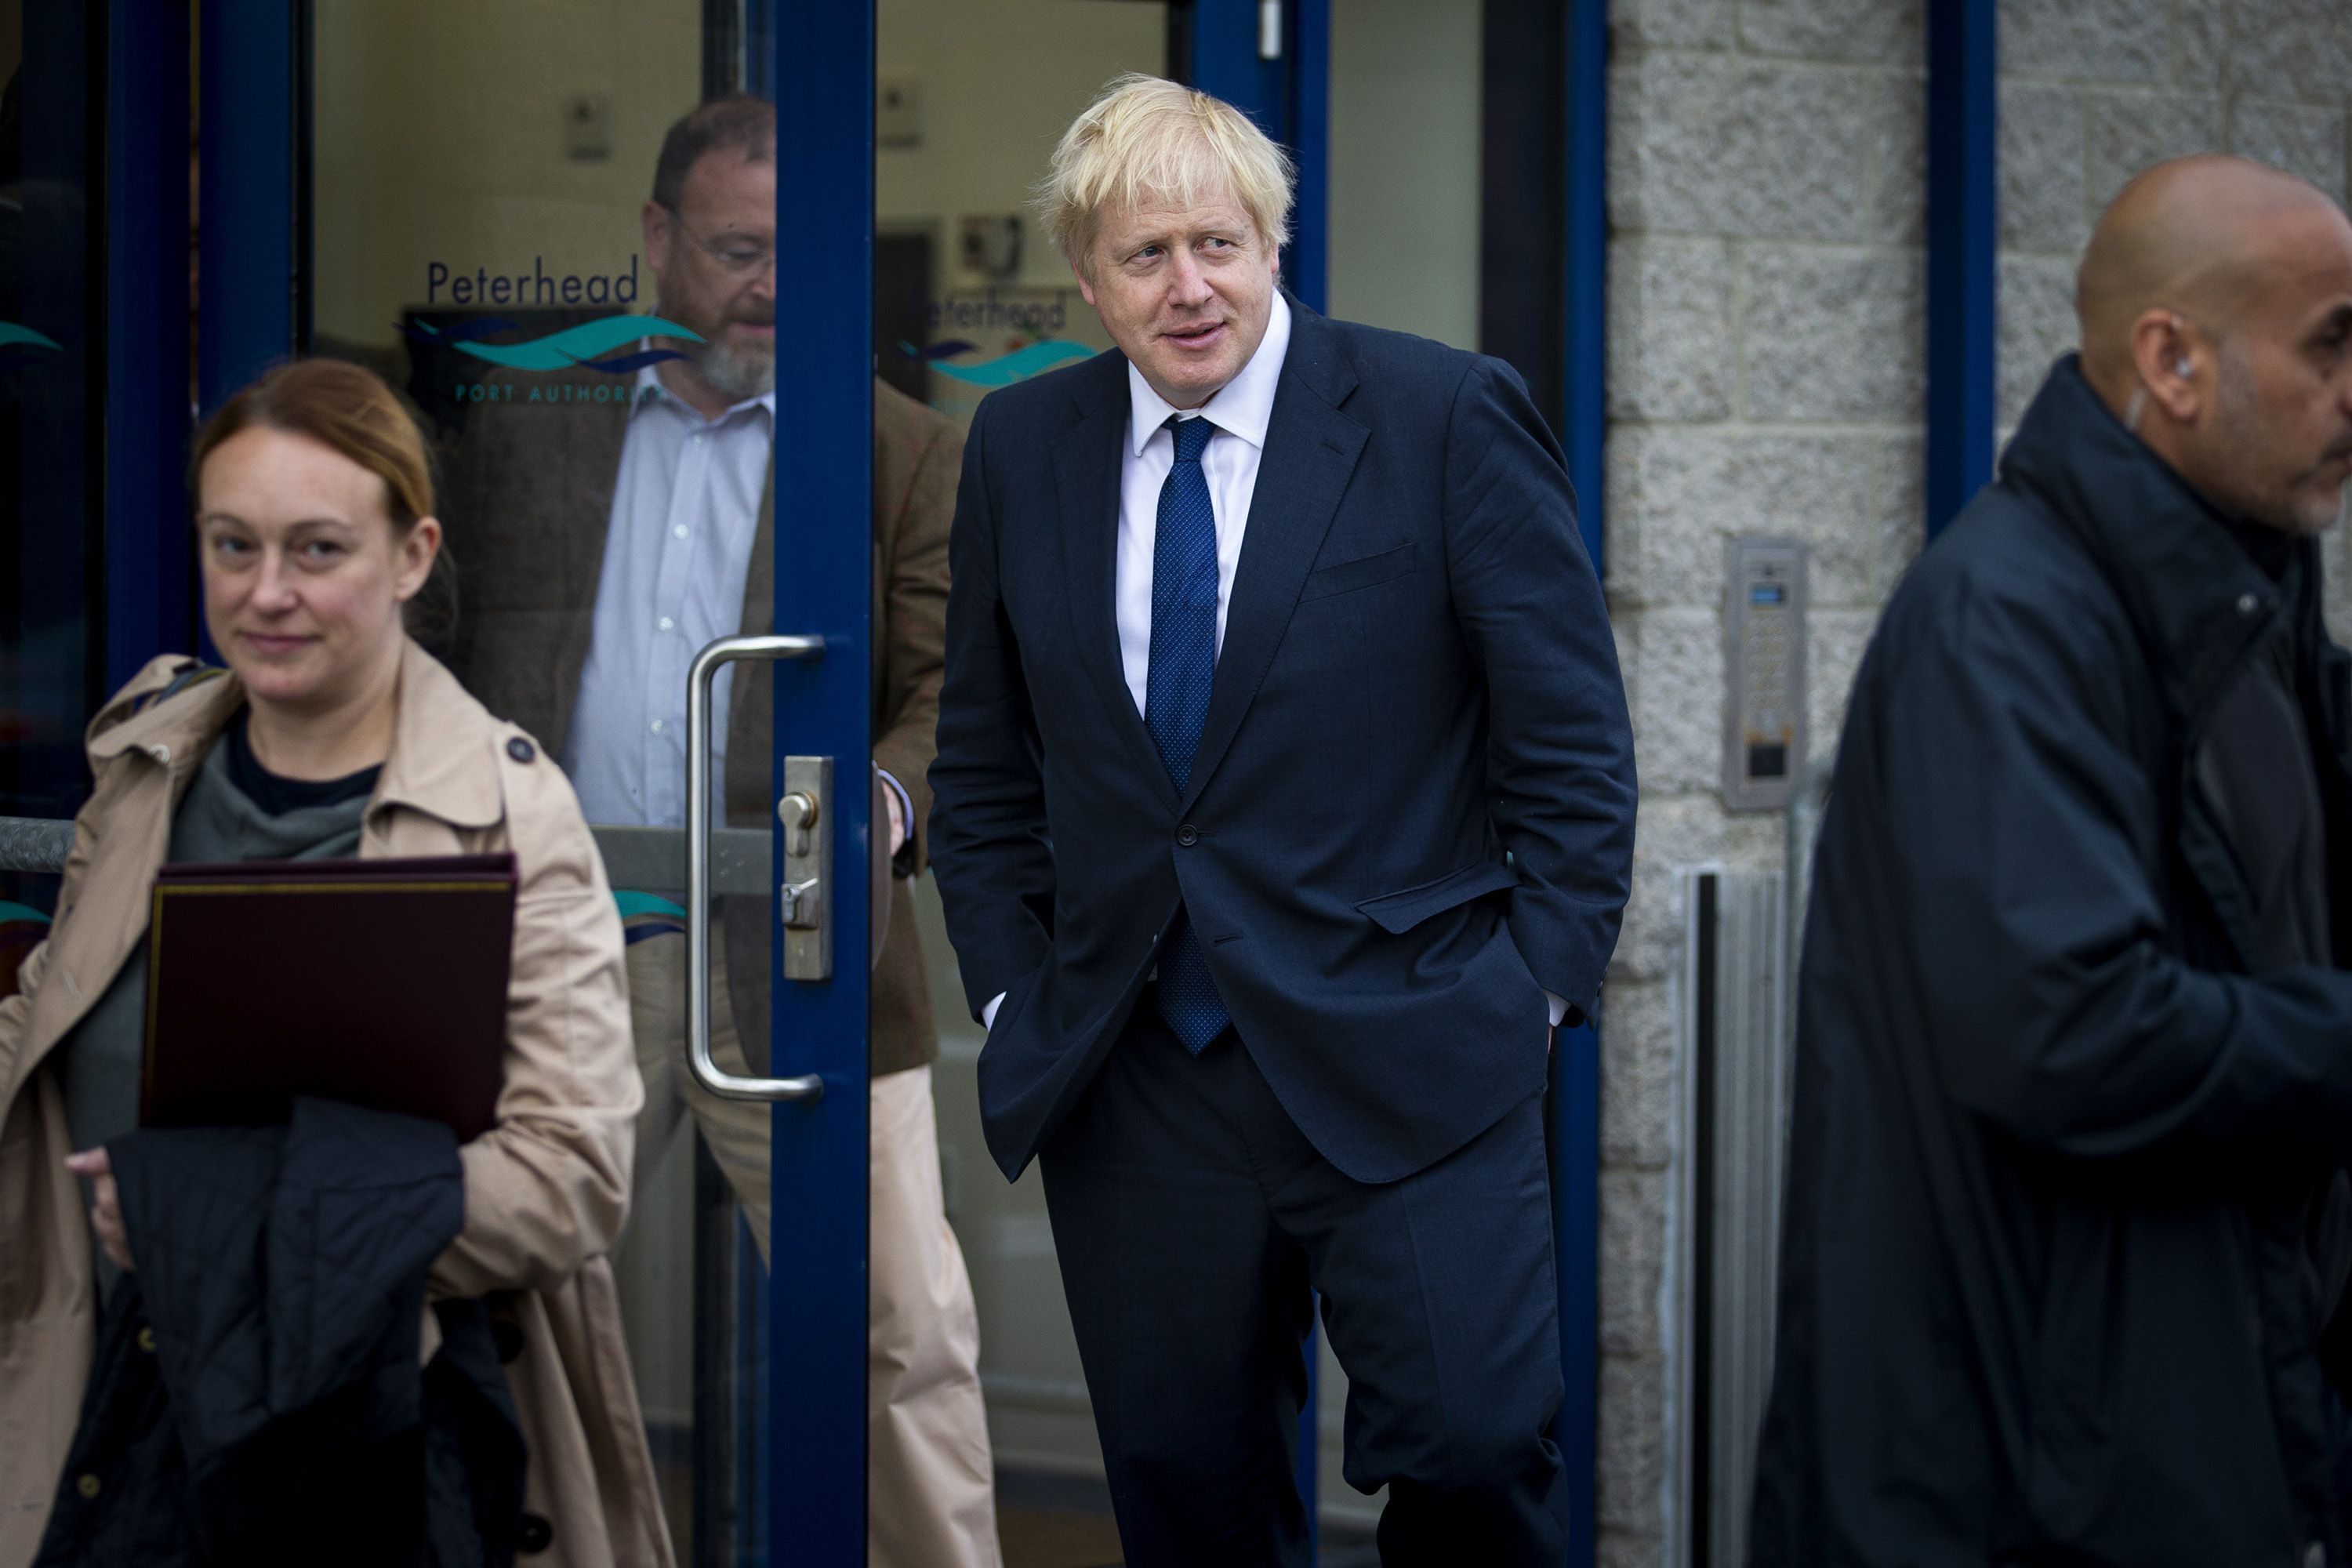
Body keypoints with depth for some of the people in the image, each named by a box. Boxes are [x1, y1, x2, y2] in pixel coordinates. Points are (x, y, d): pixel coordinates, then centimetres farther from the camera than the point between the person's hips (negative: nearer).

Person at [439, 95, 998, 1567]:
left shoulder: (910, 453, 5)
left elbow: (961, 688, -4)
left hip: (793, 966, -2)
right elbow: (452, 668, 13)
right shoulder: (523, 426, 11)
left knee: (909, 1334, -2)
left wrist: (888, 797, -25)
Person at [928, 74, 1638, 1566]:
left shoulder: (1447, 417, -3)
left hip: (1403, 1064, -3)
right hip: (1129, 1088, 4)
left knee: (1473, 1444, -16)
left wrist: (1532, 990, -6)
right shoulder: (1023, 447, 9)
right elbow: (985, 765, 16)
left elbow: (1571, 740, -1)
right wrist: (1016, 998, 7)